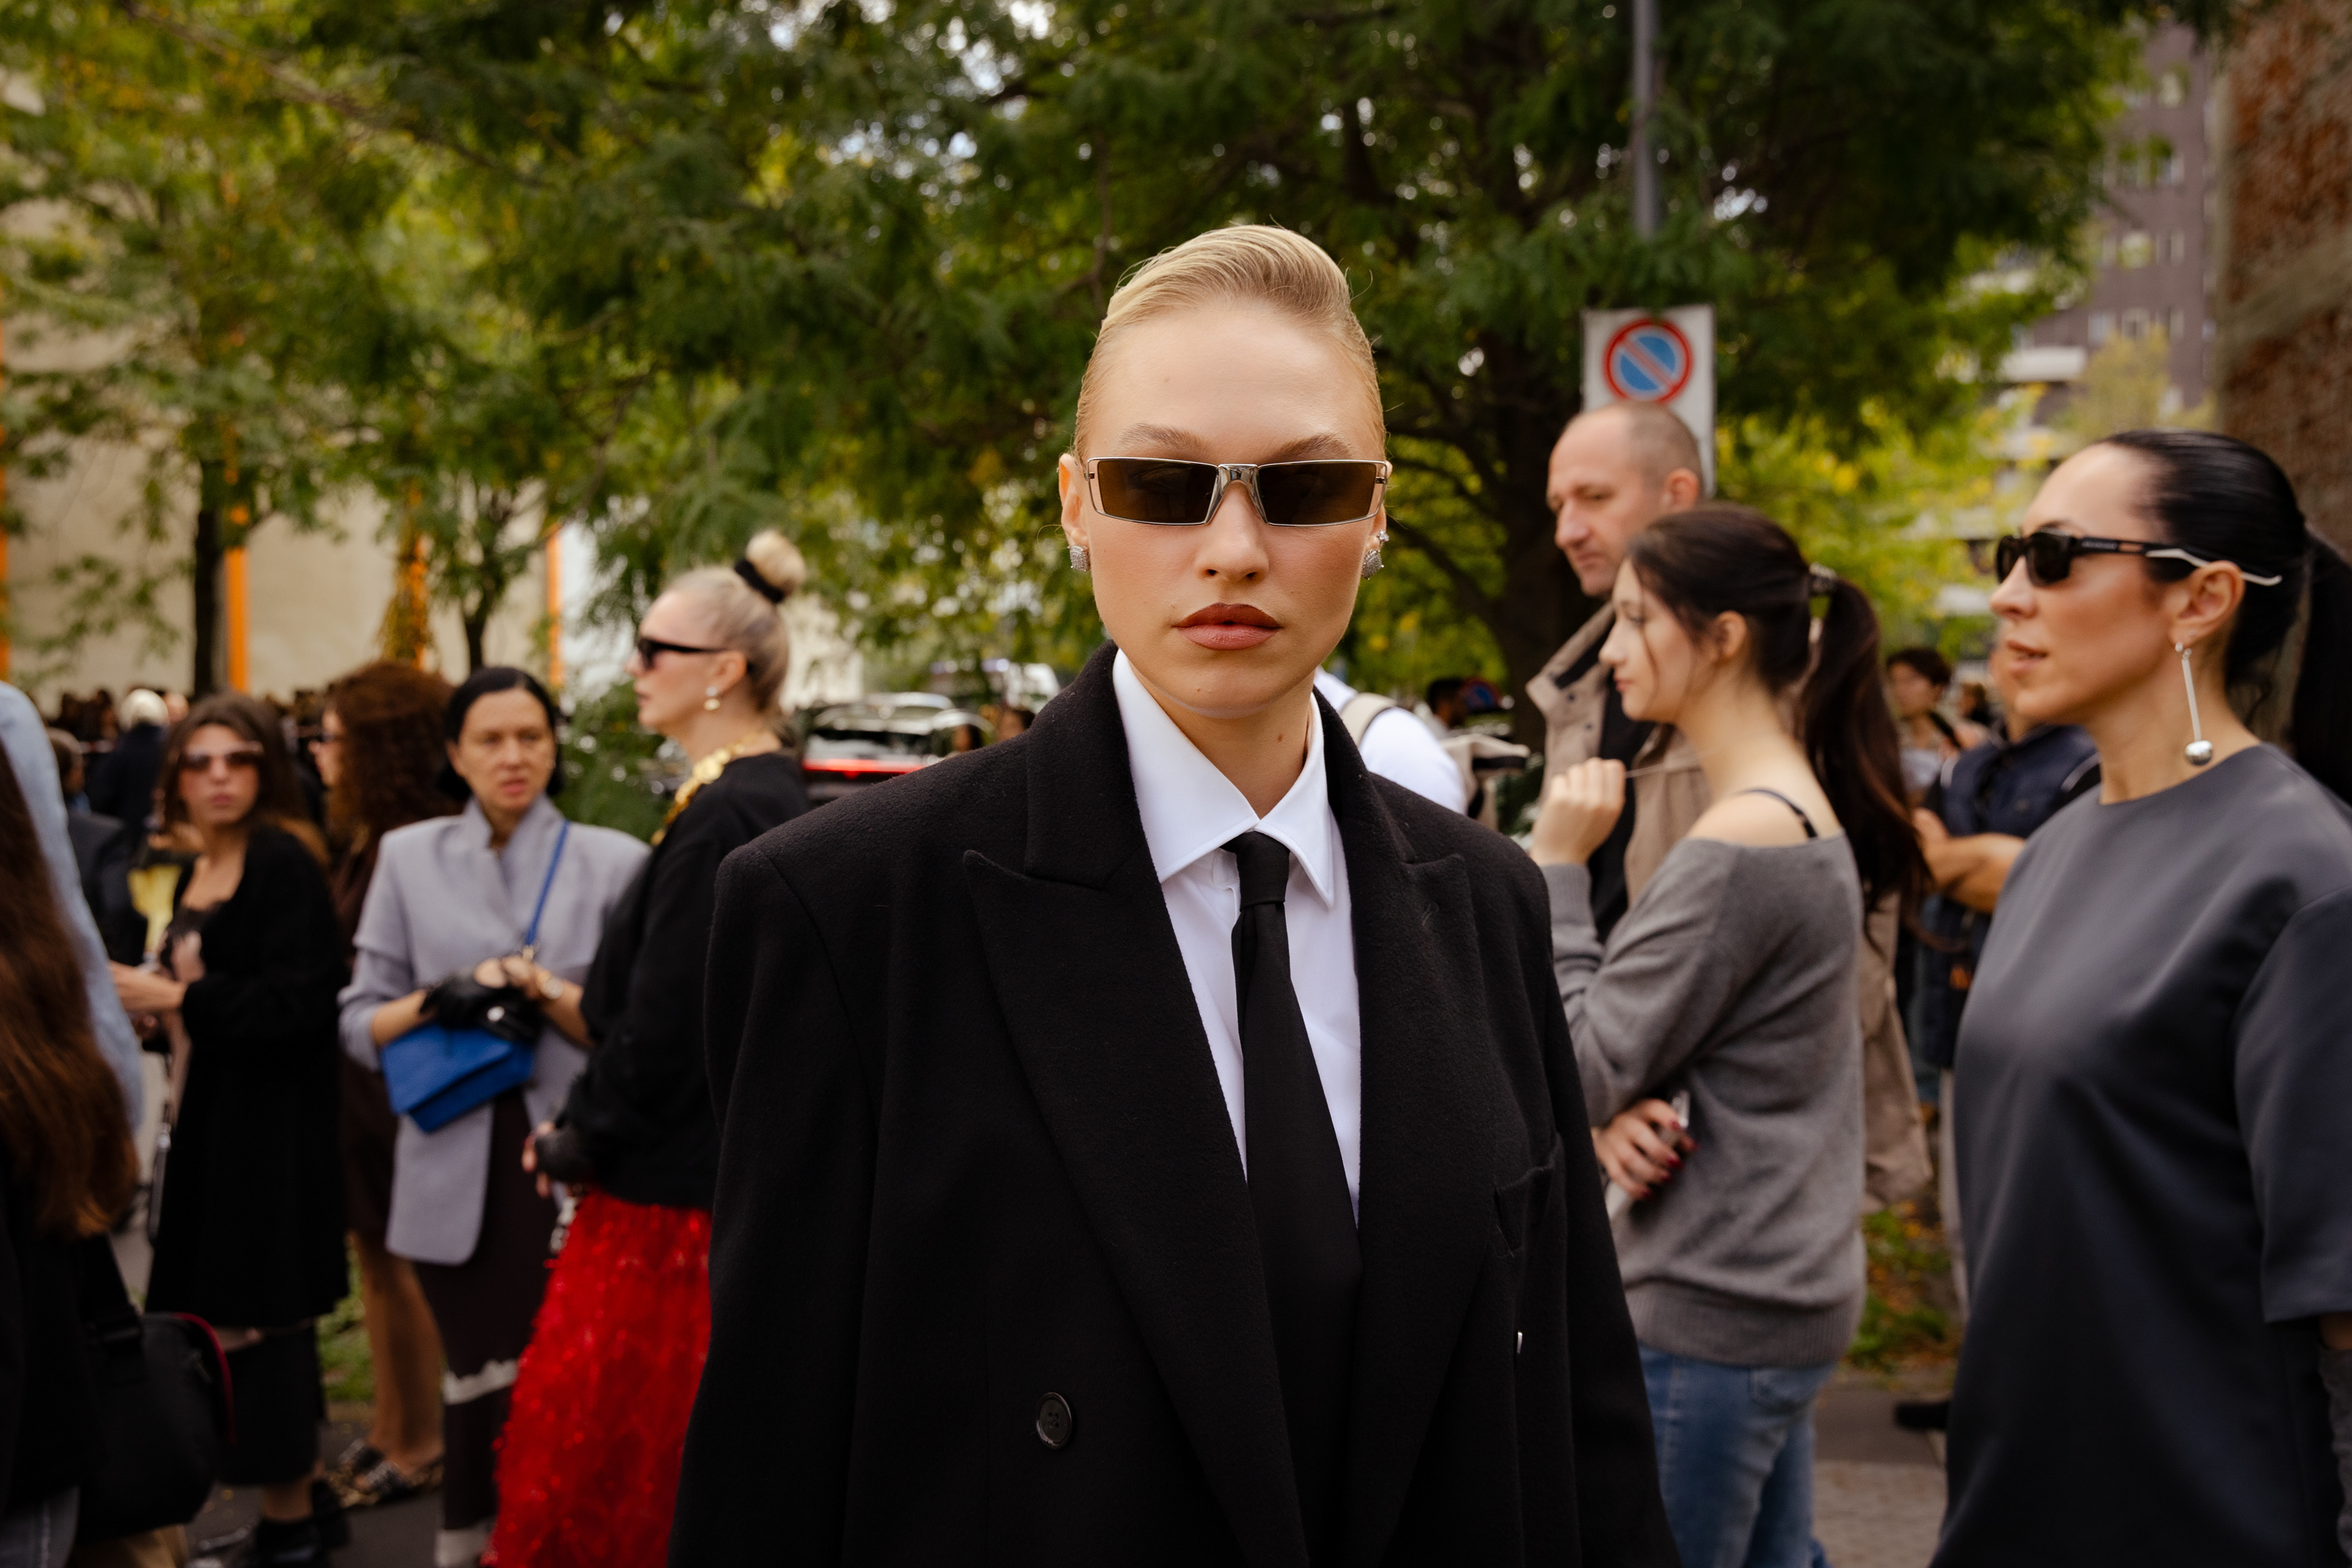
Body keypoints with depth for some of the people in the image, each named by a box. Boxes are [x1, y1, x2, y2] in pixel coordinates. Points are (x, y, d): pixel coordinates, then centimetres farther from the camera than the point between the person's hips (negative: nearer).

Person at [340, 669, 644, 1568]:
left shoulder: (614, 861, 4)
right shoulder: (409, 856, 9)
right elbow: (360, 1027, 7)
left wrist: (550, 993, -14)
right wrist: (439, 998, -10)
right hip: (456, 1166, 1)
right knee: (480, 1381, 5)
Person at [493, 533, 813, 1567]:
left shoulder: (720, 819, -21)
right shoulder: (774, 795, 9)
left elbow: (663, 1024, -21)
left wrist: (576, 1143, -7)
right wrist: (585, 1126, 11)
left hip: (670, 1195, -10)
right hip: (741, 1166, 10)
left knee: (612, 1470, 3)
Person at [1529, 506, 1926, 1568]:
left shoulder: (1741, 844, -20)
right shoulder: (1804, 809, 11)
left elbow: (1580, 1069, -17)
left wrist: (1556, 867, -10)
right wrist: (1617, 1118, -7)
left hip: (1710, 1316, -10)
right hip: (1776, 1292, 10)